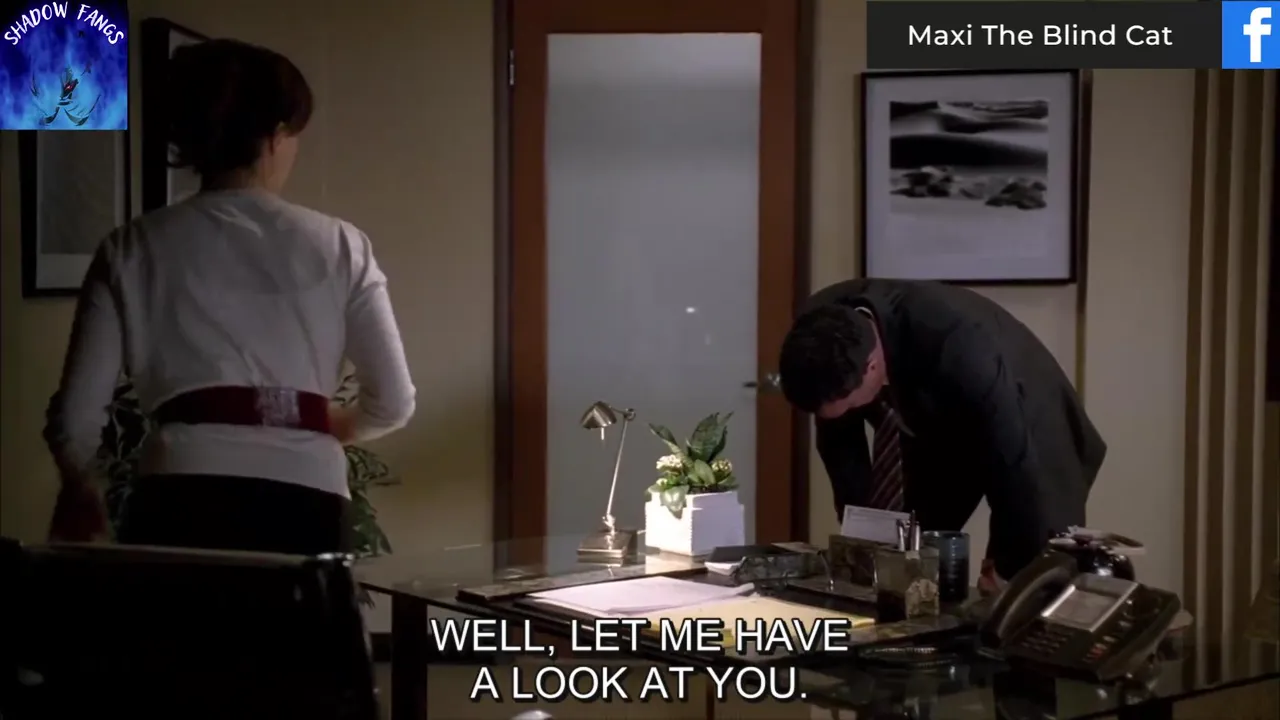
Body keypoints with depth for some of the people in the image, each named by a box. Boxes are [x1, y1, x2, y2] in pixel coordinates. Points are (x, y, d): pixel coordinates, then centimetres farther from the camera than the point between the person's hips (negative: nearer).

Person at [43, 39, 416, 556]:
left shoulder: (133, 249, 8)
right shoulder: (338, 246, 8)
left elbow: (75, 417, 5)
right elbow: (393, 403, 7)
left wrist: (80, 490, 27)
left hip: (182, 502, 0)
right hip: (307, 503, 0)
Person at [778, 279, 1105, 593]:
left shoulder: (956, 343, -41)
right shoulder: (824, 327, -25)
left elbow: (1011, 455, -32)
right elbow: (838, 440, -10)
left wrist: (1008, 566, -23)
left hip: (1028, 436, -5)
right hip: (934, 434, 5)